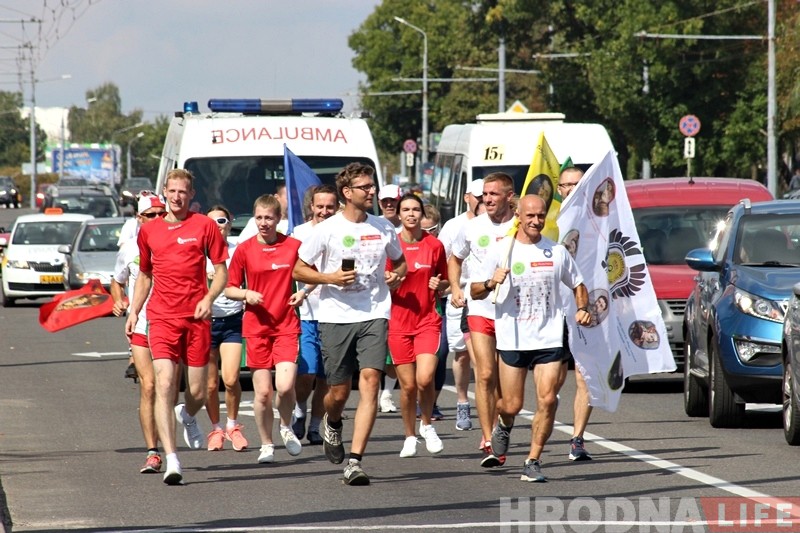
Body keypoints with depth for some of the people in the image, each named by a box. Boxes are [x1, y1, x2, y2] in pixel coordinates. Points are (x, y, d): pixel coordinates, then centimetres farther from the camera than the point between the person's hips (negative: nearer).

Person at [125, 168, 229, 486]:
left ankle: (188, 416, 43)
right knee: (164, 384, -15)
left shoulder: (204, 226, 3)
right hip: (161, 318, 1)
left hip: (196, 317, -1)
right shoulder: (149, 231, 11)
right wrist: (133, 311, 13)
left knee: (198, 393, 4)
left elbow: (221, 270, 5)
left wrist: (208, 298, -12)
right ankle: (171, 461, -19)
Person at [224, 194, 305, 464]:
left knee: (285, 386, -15)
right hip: (256, 326, 1)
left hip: (287, 325, -1)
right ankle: (266, 444, 18)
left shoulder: (294, 246, 0)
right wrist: (246, 294, -12)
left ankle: (287, 427, 16)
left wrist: (303, 292, -8)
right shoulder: (244, 249, 1)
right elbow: (229, 289, 8)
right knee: (262, 391, 0)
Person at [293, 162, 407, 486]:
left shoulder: (384, 228, 9)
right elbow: (298, 270, 3)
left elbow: (400, 261, 26)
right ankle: (331, 425, 43)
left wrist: (396, 276, 2)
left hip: (374, 316, 2)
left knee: (370, 381, -15)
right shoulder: (327, 229, -1)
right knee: (339, 390, 4)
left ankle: (354, 462, -18)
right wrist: (330, 278, -14)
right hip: (336, 317, -2)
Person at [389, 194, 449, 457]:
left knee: (425, 378, -16)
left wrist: (439, 285, -8)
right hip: (398, 321, 0)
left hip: (428, 320, 0)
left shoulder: (434, 245, 3)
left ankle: (427, 424, 11)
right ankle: (410, 437, 20)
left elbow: (445, 281, 15)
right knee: (407, 385, 1)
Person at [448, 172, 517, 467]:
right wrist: (455, 287, 9)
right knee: (485, 374, -11)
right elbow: (455, 259, 24)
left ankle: (493, 437, 21)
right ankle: (489, 442, -12)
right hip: (480, 308, 0)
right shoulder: (473, 227, 6)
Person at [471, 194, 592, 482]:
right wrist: (490, 283, -17)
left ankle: (533, 462, 0)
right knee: (512, 405, 1)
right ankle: (504, 425, 38)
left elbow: (578, 285, 20)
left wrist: (582, 308, 1)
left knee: (547, 401, -10)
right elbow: (475, 291, 4)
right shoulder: (501, 252, 1)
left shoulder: (557, 252, 7)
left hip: (549, 339, 1)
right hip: (512, 339, -1)